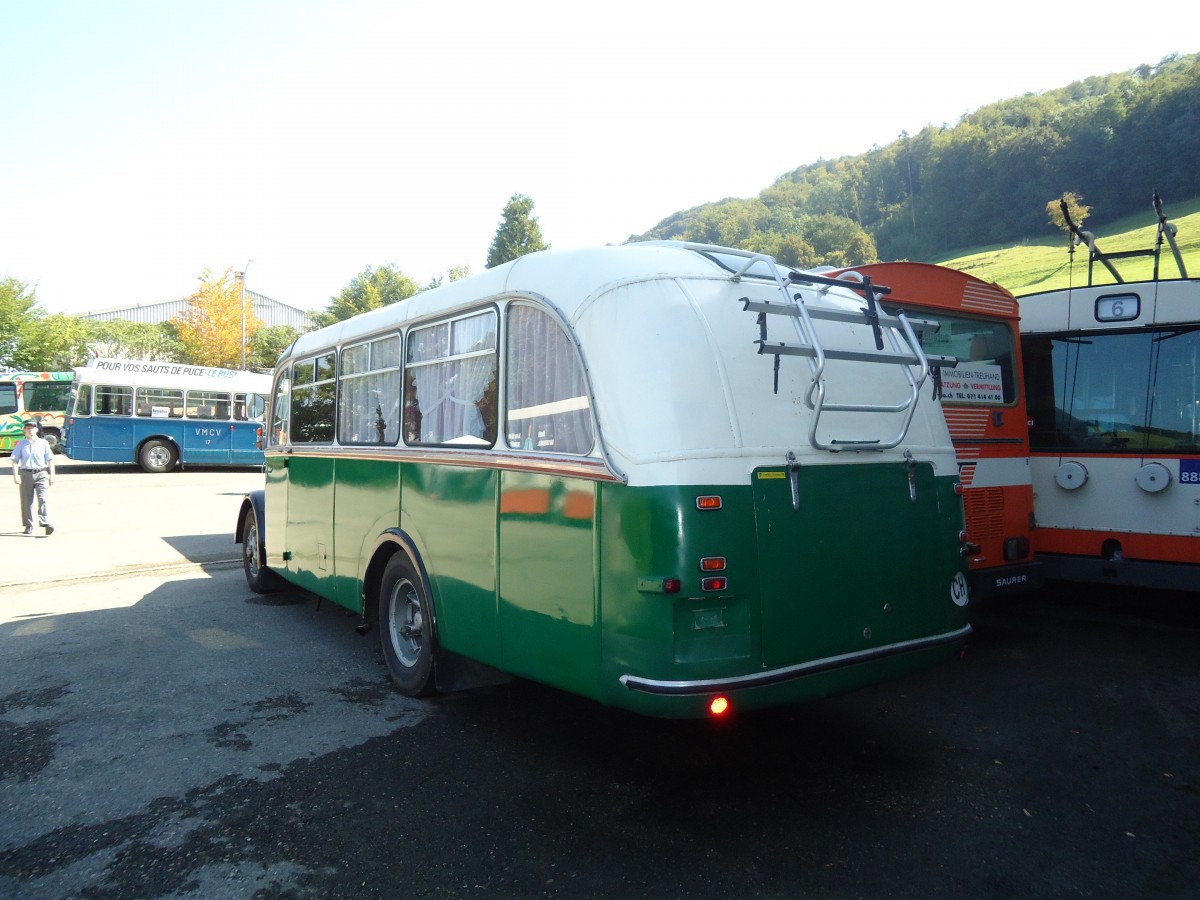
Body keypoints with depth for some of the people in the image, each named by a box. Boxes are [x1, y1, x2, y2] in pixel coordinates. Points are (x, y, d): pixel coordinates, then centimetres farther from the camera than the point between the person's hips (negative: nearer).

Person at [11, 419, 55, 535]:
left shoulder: (43, 443, 7)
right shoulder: (21, 444, 7)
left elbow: (50, 459, 9)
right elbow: (15, 460, 4)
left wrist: (52, 475, 4)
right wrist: (15, 475, -8)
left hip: (41, 474, -1)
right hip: (26, 474, 1)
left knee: (43, 499, -13)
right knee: (26, 501, 7)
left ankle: (46, 523, -21)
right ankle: (28, 526, 17)